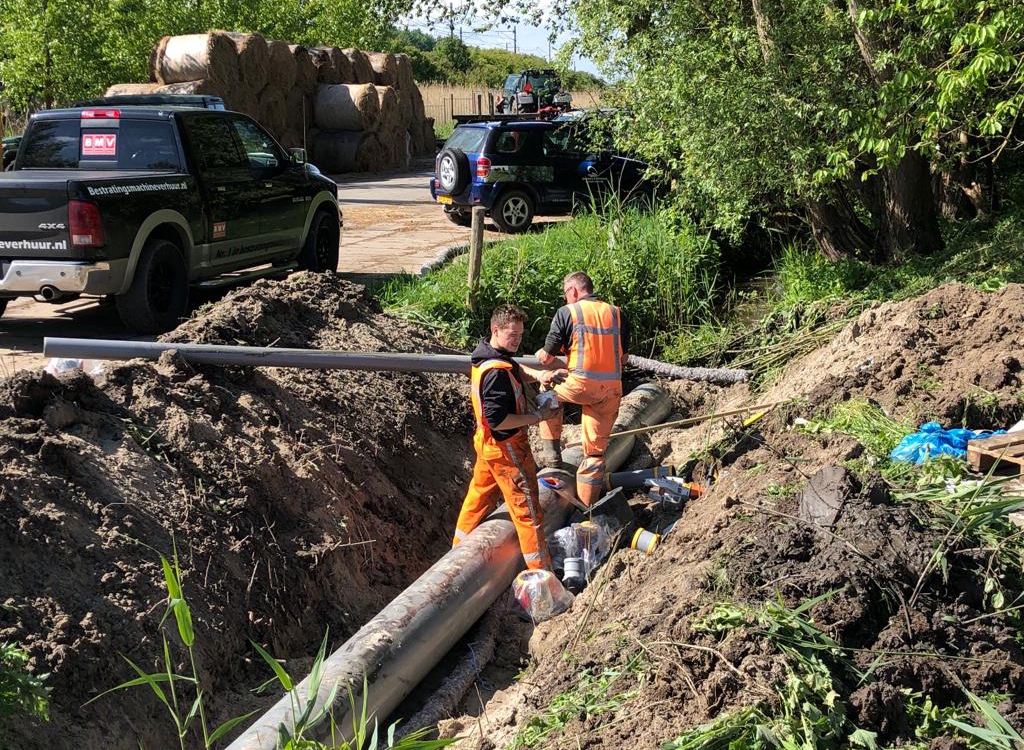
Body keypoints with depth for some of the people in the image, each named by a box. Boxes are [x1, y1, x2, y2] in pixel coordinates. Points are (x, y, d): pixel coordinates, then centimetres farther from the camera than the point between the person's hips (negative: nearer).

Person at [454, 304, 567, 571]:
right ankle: (542, 573, 5)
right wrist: (538, 416, -21)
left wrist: (539, 375, -2)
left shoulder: (486, 358, 3)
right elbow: (498, 420, -29)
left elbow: (517, 370, 19)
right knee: (527, 509, -2)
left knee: (478, 497, 23)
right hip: (506, 448, -10)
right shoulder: (497, 372, -27)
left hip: (486, 443, 10)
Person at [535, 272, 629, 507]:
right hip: (612, 390, 4)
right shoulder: (615, 313, 12)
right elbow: (623, 356, 17)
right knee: (596, 450, 13)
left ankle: (551, 451, 24)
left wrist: (540, 355, 24)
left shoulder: (567, 313, 0)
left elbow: (546, 358, 2)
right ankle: (587, 506, 18)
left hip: (581, 385, -4)